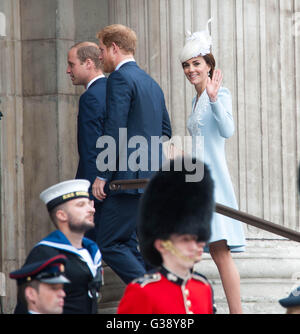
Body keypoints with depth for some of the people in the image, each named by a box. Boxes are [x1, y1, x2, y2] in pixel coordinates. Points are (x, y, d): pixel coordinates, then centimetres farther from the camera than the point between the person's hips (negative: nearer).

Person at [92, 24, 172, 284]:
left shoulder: (120, 78, -9)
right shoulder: (151, 83, 20)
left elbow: (114, 131, -16)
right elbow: (165, 130, 25)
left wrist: (103, 175, -15)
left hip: (128, 177, -10)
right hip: (150, 178, 10)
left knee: (109, 245, -8)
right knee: (128, 245, 12)